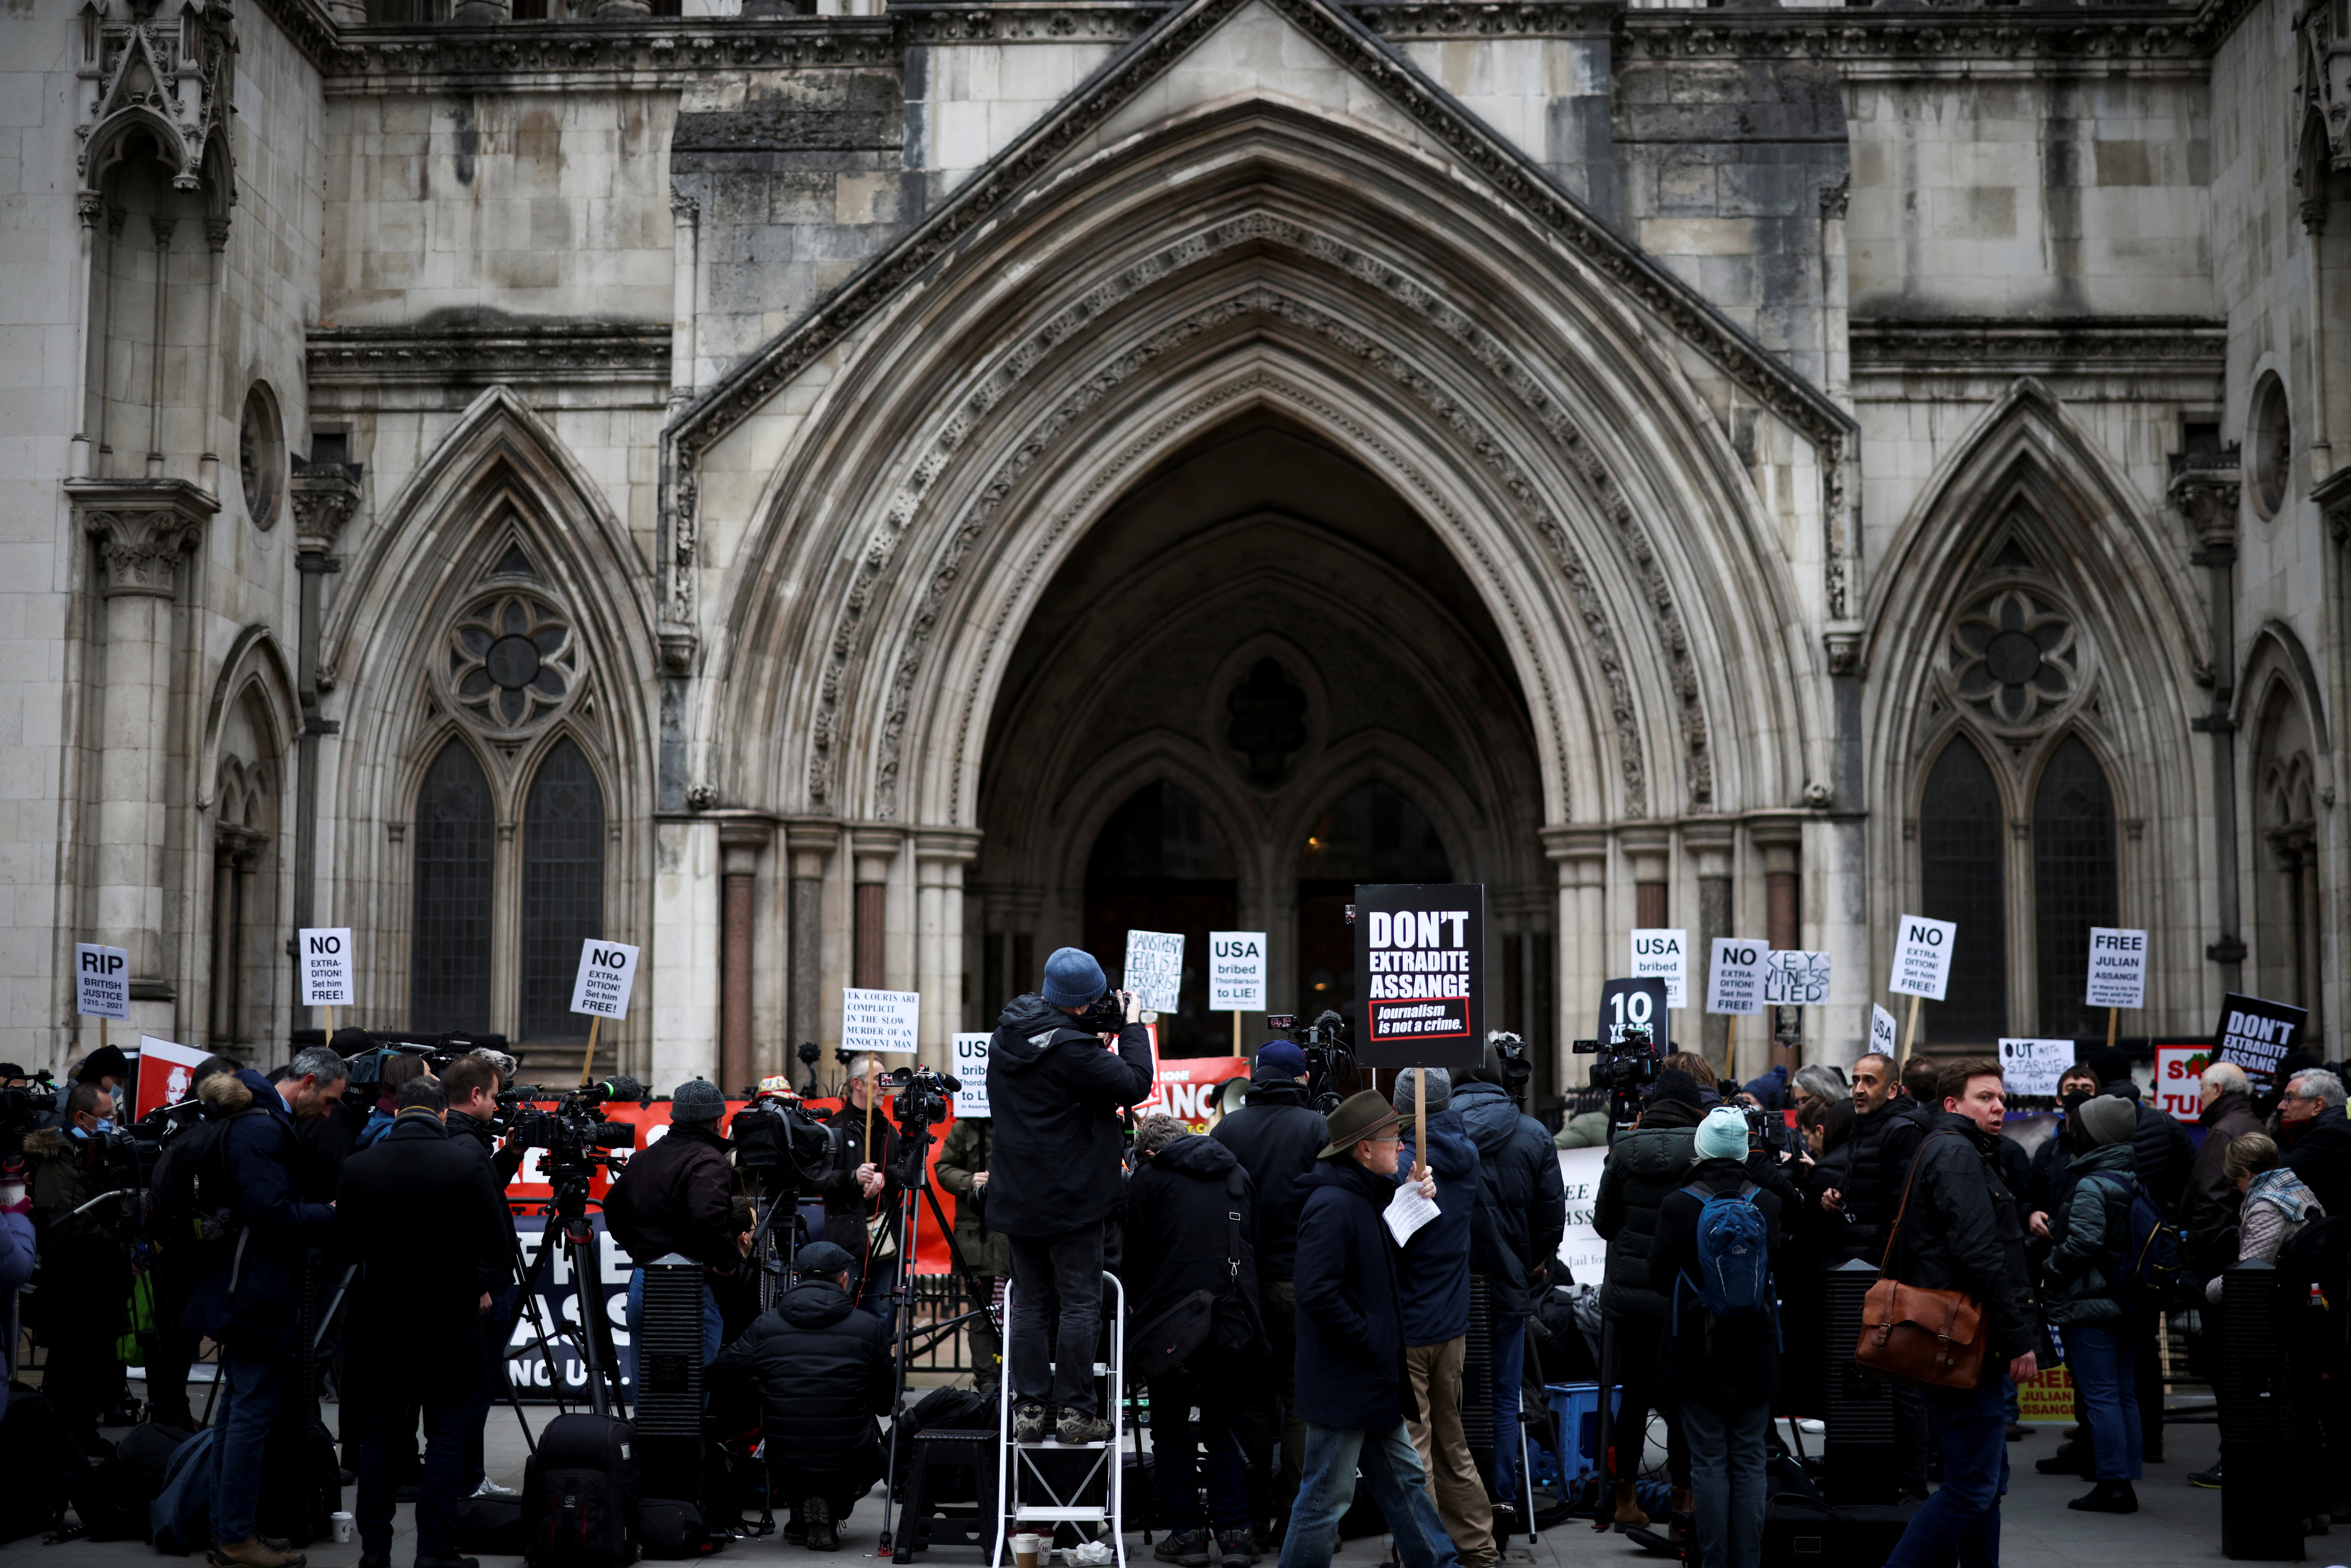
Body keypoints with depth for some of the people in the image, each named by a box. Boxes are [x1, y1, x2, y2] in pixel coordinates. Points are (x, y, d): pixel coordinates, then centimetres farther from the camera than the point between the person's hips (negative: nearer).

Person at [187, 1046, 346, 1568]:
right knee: (252, 1413, -6)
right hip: (259, 1295, -11)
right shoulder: (262, 1130, -19)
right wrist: (330, 1214, -14)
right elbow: (273, 1215, -25)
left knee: (237, 1409, 15)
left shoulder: (260, 1122, 15)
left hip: (248, 1292, 11)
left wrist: (319, 1215, 8)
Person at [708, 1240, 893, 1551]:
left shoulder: (766, 1326, -4)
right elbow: (885, 1405, 5)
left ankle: (801, 1511, 15)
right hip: (849, 1472, -2)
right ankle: (834, 1510, 10)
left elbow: (716, 1376, 7)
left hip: (786, 1472, 2)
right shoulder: (870, 1328, -6)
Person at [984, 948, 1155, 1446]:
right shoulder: (1069, 1048, -21)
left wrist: (1111, 1027, 10)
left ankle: (1028, 1410, 11)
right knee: (1080, 1302, 1)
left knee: (1027, 1302, 11)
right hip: (1070, 1197, -7)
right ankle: (1076, 1411, 3)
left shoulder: (1006, 1035, 4)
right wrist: (1132, 1025, -3)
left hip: (1019, 1197, 7)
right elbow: (1135, 1085, -15)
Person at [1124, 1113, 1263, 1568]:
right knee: (1224, 1429, 13)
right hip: (1234, 1322, 4)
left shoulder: (1148, 1179, 0)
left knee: (1171, 1431, 9)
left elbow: (1133, 1257, 1)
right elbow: (1254, 1247, 17)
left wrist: (1138, 1309, 16)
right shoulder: (1237, 1175, 14)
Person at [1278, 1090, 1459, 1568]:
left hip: (1374, 1383, 10)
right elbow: (1319, 1294, -28)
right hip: (1342, 1385, -10)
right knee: (1328, 1497, 0)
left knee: (1405, 1479, 17)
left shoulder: (1367, 1198, 12)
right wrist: (1372, 1345, -20)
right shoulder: (1332, 1205, -21)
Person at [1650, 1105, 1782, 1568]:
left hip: (1696, 1351, -2)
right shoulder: (1767, 1204, -5)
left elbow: (1659, 1277, -2)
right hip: (1754, 1352, 2)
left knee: (1708, 1460, 3)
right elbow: (1776, 1270, 7)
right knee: (1749, 1460, 8)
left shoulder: (1678, 1205, -11)